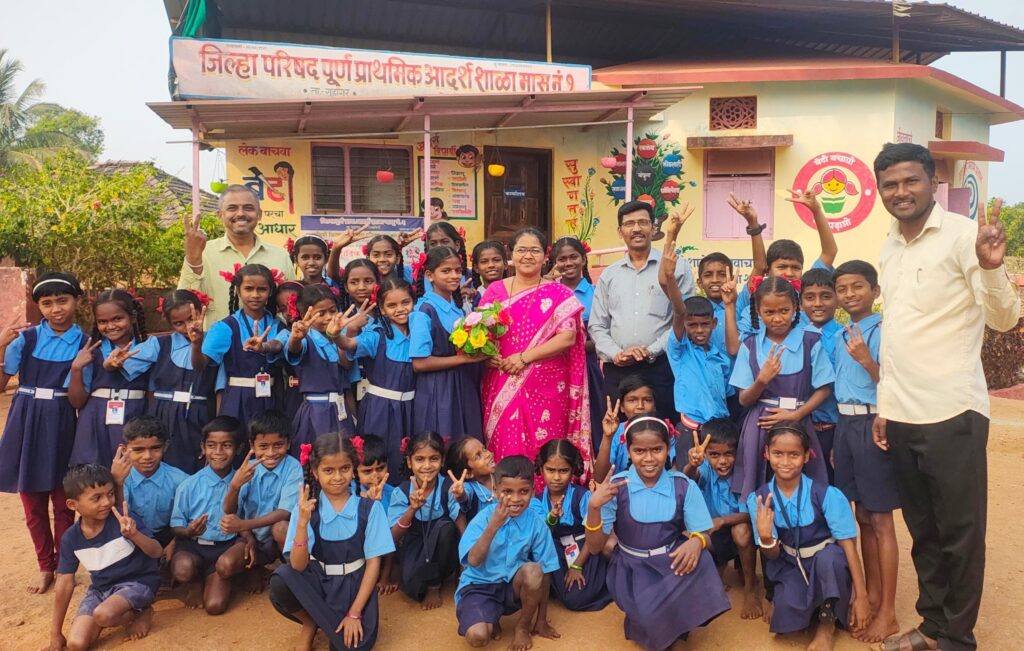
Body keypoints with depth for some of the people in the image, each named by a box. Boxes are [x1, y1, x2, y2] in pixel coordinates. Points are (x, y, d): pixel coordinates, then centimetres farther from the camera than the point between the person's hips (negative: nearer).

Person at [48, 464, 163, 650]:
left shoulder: (124, 518, -19)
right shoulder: (71, 538, -6)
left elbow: (157, 552, -20)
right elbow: (65, 584, 2)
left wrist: (134, 534, -41)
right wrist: (56, 633, 7)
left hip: (137, 582, -5)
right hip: (100, 588, 5)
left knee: (103, 615, -32)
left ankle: (141, 613, 0)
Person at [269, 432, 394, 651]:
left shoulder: (369, 507, -9)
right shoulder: (306, 508, -8)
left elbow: (373, 562, -7)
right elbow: (298, 566, -15)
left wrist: (354, 613, -13)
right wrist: (302, 522, -30)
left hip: (355, 584, 0)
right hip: (317, 581, 1)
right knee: (280, 582, -30)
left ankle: (319, 619, 10)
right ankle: (310, 624, 1)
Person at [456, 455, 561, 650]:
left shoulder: (536, 523, -9)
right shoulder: (484, 517, -14)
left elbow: (544, 573, -3)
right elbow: (473, 561, -24)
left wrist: (541, 619, 0)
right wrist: (493, 525, -34)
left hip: (514, 586, 2)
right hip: (480, 585, -2)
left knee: (533, 570, -31)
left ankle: (523, 626, -4)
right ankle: (493, 620, 8)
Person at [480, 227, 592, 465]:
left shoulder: (559, 294, 2)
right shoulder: (494, 291, 9)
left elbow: (568, 337, -8)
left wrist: (525, 357, -15)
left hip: (546, 387, -2)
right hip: (502, 389, 2)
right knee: (505, 449, 3)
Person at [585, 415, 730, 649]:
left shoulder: (684, 486, -5)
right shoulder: (616, 487, -10)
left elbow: (702, 534, -5)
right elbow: (595, 547, -9)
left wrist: (697, 541, -31)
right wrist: (594, 507, -28)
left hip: (672, 560, 3)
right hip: (631, 567, -2)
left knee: (698, 560, -30)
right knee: (651, 614, -31)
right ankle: (647, 624, 9)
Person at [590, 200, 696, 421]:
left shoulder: (677, 268, 4)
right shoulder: (609, 275, 14)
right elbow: (597, 326, 12)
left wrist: (652, 351, -12)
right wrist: (615, 354, -6)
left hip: (661, 367, -3)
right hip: (617, 370, 3)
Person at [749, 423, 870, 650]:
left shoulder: (827, 495, -20)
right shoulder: (758, 499, -13)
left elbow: (849, 545, -16)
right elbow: (772, 555, -10)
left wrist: (861, 596, -19)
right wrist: (765, 538, -35)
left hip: (827, 565, -1)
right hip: (789, 567, 1)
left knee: (828, 556, -37)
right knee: (786, 611, -30)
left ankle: (828, 622, -9)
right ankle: (812, 604, 9)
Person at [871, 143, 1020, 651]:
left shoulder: (962, 235, -8)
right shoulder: (889, 248, 11)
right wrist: (884, 404, 14)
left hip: (952, 414, -6)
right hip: (902, 415, 6)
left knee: (960, 534, 7)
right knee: (923, 530, 17)